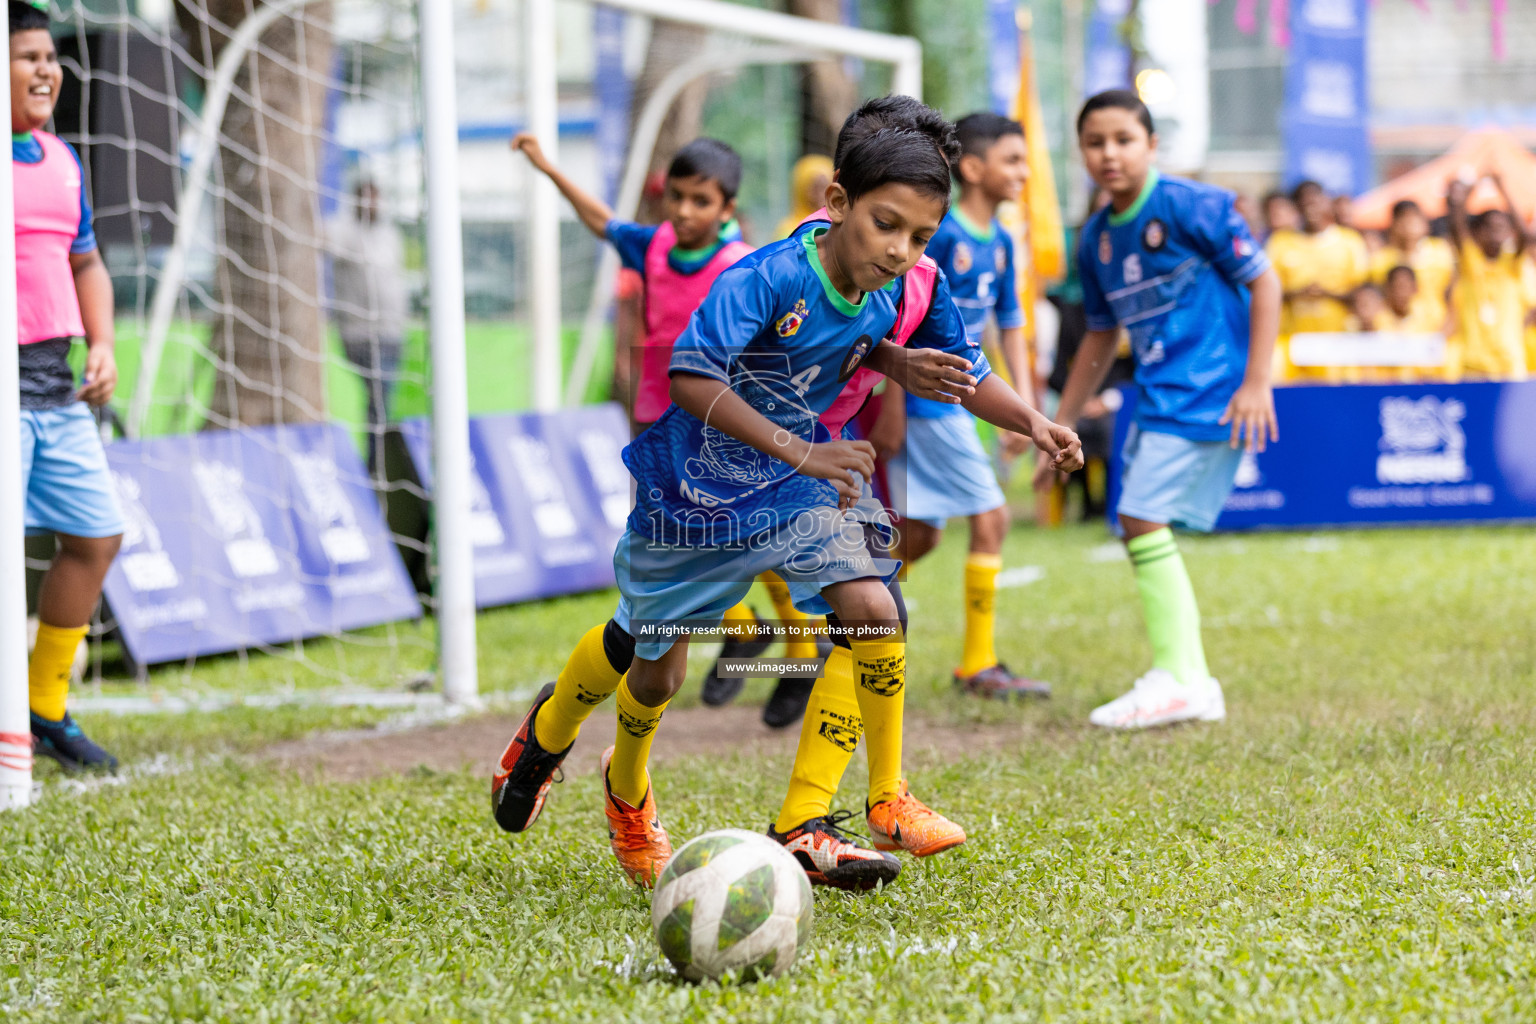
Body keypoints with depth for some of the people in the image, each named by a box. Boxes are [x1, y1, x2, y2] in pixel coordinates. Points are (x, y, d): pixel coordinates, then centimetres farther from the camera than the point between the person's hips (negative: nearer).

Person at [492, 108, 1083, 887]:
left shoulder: (901, 289, -14)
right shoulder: (768, 279, -32)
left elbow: (962, 371, 3)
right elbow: (690, 378, -44)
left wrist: (1033, 424, -15)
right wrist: (799, 452, -50)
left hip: (795, 490, 4)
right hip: (693, 490, -4)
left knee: (871, 611, -20)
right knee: (654, 668, 14)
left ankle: (887, 800, 0)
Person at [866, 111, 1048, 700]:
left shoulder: (999, 243, 10)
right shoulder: (938, 235, -16)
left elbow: (1010, 325, 17)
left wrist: (1025, 405, 10)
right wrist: (891, 409, -17)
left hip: (952, 401, 9)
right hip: (924, 400, -9)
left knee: (919, 535, 14)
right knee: (990, 518, -7)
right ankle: (978, 666, 1)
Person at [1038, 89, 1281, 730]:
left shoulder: (1189, 207, -11)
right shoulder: (1095, 239, 11)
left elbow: (1264, 281, -9)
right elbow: (1101, 337, 22)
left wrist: (1256, 382, -15)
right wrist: (1061, 426, 22)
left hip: (1209, 390, -8)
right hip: (1158, 396, 8)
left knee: (1143, 518, -16)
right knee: (1143, 527, 7)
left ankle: (1178, 680, -12)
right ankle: (1192, 684, 13)